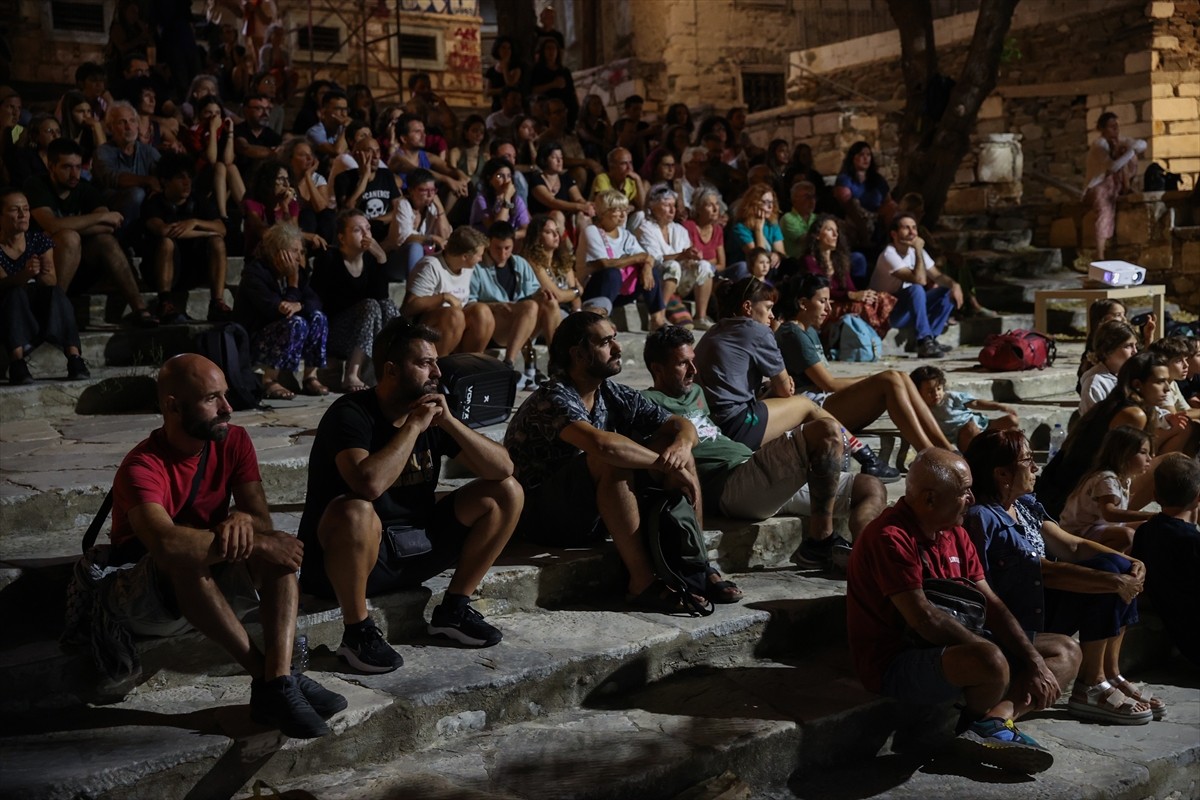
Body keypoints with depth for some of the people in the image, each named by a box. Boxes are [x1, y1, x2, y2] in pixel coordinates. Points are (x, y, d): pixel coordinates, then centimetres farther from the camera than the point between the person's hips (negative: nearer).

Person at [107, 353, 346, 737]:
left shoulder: (234, 441, -5)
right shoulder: (143, 468, -24)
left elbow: (262, 518, -10)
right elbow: (165, 542, -42)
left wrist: (243, 520, -35)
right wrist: (257, 543, -37)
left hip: (212, 588, 6)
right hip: (146, 600, -5)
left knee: (278, 548, -21)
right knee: (184, 552, -37)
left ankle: (277, 680, -38)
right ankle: (266, 676, -35)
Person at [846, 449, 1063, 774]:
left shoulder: (954, 534, 8)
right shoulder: (890, 538, -20)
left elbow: (991, 605, 5)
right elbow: (923, 618, -26)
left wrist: (1036, 663, -7)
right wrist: (989, 650, -21)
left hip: (949, 647, 10)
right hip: (895, 662, -10)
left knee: (1064, 653, 6)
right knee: (992, 662, -38)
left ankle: (996, 719, -18)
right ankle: (979, 722, -4)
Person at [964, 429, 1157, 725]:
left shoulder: (1026, 506, 8)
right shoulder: (982, 518, -20)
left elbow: (1072, 546, 8)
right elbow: (1046, 570, -20)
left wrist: (1130, 564, -7)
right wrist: (1116, 582, -18)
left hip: (1041, 605, 9)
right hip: (1016, 623, -9)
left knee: (1118, 567, 0)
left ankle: (1110, 676, 3)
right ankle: (1090, 688, -7)